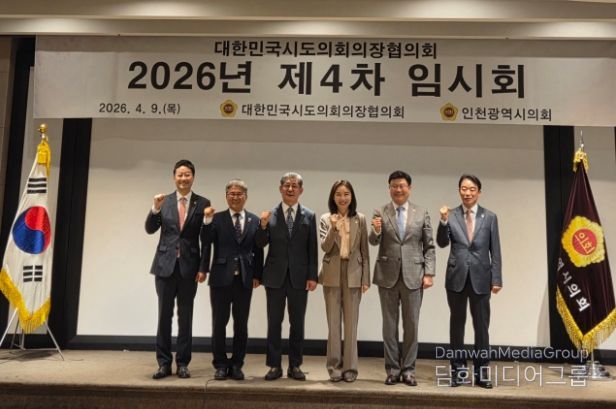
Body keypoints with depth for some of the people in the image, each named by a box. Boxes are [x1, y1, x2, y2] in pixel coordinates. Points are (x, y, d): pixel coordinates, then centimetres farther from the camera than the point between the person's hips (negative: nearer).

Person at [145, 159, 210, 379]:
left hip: (188, 266, -1)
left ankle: (182, 363, 17)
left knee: (185, 317, 7)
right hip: (166, 264, 1)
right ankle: (164, 363, 17)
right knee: (164, 315, 7)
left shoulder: (203, 203, 0)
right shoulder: (164, 201, 4)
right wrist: (156, 209, -16)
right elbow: (150, 230, 0)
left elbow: (206, 238, 0)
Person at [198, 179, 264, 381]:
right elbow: (206, 245, -10)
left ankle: (236, 365, 22)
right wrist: (207, 221, -22)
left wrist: (257, 275, 2)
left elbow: (258, 251, 6)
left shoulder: (255, 220, 6)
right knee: (219, 323, 6)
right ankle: (220, 364, 21)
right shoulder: (217, 219, 1)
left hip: (244, 279, 2)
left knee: (241, 324, 8)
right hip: (221, 278, -1)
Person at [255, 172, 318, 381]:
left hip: (299, 277, 0)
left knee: (297, 323, 7)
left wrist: (312, 276, -5)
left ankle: (295, 365, 19)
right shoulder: (270, 215, 2)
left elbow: (312, 249, 1)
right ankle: (274, 365, 17)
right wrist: (263, 225, -19)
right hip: (275, 276, 0)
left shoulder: (309, 216, 3)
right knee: (274, 323, 6)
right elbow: (261, 244, -2)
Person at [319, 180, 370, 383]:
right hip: (332, 274, 0)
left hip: (353, 274, 0)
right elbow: (325, 248, -8)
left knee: (351, 323, 5)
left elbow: (364, 250, 4)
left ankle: (350, 367, 14)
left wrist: (366, 278, 1)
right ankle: (334, 367, 14)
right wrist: (334, 228, -23)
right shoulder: (326, 219, 2)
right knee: (333, 323, 5)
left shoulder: (360, 219, 3)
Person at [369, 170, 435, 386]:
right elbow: (374, 242, -5)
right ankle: (392, 369, 18)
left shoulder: (422, 213, 5)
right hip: (388, 275, 0)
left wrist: (429, 273, -4)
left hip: (413, 276, 0)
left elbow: (429, 246, 5)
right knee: (389, 324, 7)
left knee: (411, 325, 6)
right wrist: (376, 230, -27)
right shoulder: (380, 212, 3)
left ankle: (408, 369, 17)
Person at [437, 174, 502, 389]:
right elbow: (442, 243, -6)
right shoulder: (451, 215, 2)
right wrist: (443, 222, -20)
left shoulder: (490, 217, 2)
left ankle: (481, 373, 15)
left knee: (481, 325, 5)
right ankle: (457, 370, 19)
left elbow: (495, 251, 2)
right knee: (457, 324, 9)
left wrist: (496, 279, -2)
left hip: (480, 277, 0)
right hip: (456, 276, 0)